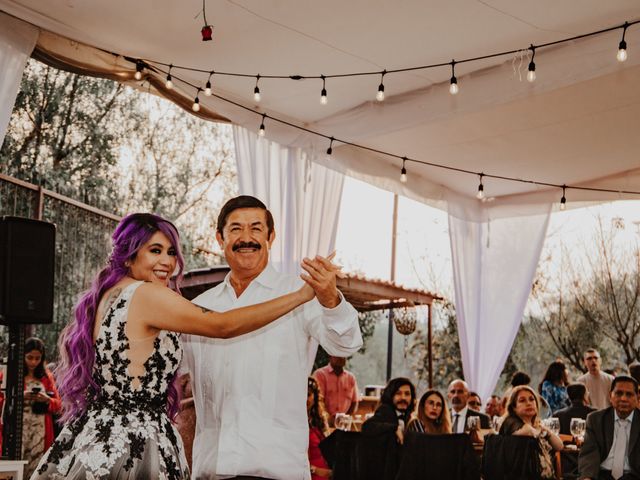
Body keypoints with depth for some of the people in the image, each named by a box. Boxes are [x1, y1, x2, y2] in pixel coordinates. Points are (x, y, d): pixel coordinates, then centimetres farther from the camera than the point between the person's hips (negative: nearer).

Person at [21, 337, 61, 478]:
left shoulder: (46, 376, 12)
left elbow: (58, 404, 10)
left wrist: (47, 400, -10)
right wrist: (20, 397, -16)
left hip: (40, 430, 3)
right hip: (17, 428, -3)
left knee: (34, 469, 1)